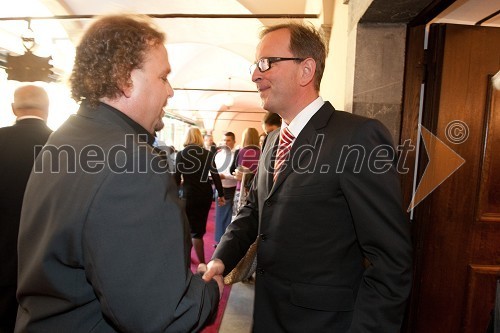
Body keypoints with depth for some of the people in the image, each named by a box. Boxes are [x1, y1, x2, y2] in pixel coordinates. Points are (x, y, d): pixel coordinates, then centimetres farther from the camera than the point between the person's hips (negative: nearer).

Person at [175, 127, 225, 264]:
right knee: (199, 227, 18)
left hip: (189, 195, -3)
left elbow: (177, 178, -4)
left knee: (195, 230, 10)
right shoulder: (208, 154, -1)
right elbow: (215, 176, 0)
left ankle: (202, 263, 16)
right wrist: (221, 194, 8)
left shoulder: (180, 154, -6)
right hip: (206, 194, 3)